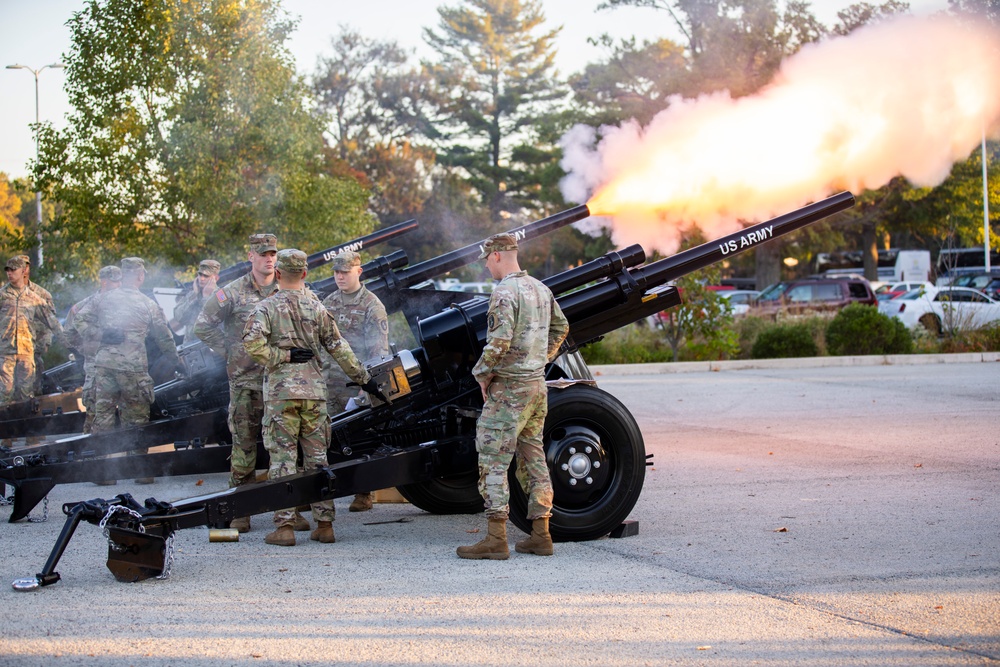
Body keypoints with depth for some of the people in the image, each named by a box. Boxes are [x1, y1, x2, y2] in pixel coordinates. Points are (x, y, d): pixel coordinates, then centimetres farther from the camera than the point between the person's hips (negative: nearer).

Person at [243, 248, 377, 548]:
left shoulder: (267, 307, -1)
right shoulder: (317, 307, 8)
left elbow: (252, 341, -17)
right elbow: (338, 348, 8)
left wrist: (280, 357, -6)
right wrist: (363, 377, 16)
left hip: (281, 391, -3)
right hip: (314, 391, 3)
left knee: (283, 458, 0)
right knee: (317, 457, 9)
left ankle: (284, 526, -4)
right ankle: (324, 524, 9)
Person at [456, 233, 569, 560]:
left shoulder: (504, 292, -15)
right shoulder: (540, 289, 12)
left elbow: (499, 342, -23)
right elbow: (561, 327, 25)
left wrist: (482, 375, -10)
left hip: (508, 389, -9)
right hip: (537, 386, 9)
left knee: (492, 460, -6)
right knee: (533, 457, 13)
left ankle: (496, 539, -9)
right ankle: (540, 535, 15)